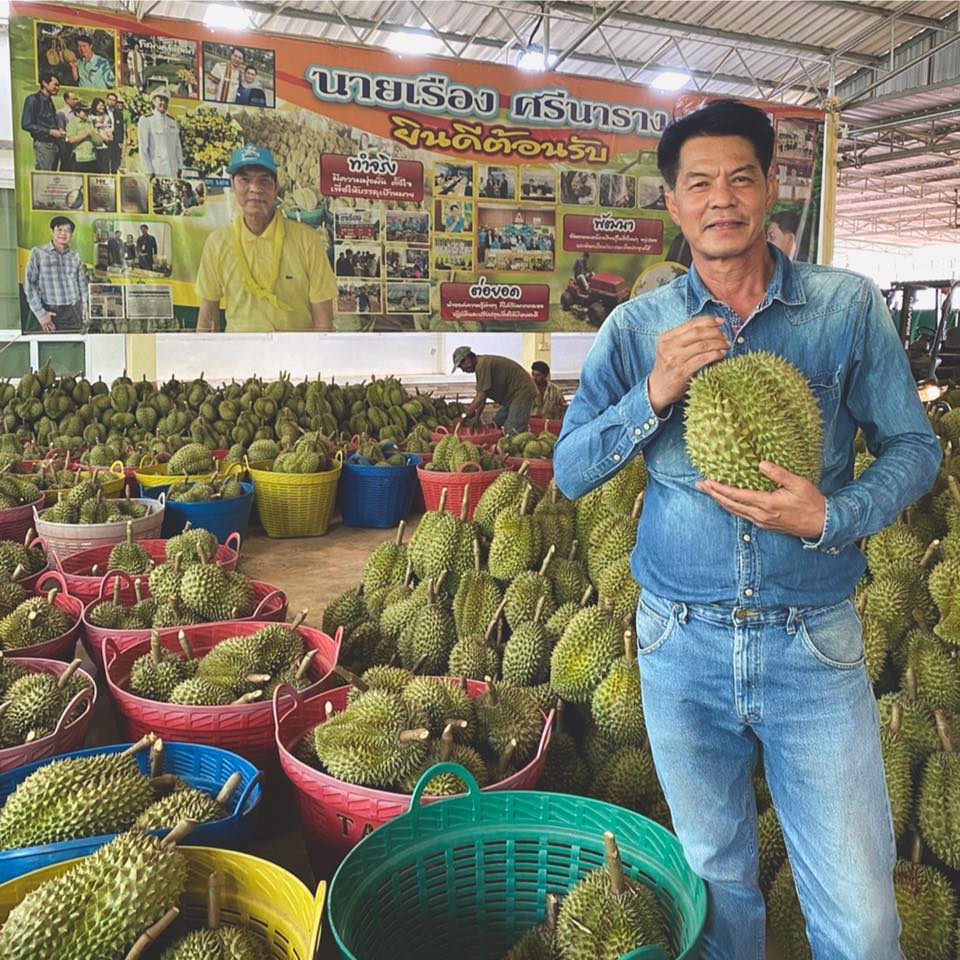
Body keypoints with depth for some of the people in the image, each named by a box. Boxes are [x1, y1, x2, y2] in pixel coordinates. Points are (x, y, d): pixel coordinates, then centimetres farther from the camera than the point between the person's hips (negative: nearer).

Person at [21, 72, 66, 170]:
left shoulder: (49, 101, 17)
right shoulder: (33, 100, -6)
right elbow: (26, 125, -12)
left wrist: (58, 131, 4)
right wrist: (50, 132, -15)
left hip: (54, 144, 8)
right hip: (43, 144, -8)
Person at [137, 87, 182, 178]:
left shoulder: (173, 121, 15)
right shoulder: (145, 120, -1)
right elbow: (143, 148, -6)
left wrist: (180, 168, 8)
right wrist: (149, 172, -12)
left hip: (173, 172, 5)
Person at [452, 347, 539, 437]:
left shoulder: (482, 364, -18)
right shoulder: (482, 363, 14)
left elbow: (481, 396, -23)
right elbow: (482, 395, 15)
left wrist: (464, 416, -18)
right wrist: (476, 418, 9)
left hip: (522, 392, -11)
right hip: (513, 395, 11)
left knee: (511, 432, -19)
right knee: (495, 424, 12)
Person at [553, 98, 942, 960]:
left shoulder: (848, 306, -2)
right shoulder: (639, 327, 0)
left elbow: (915, 448, 1)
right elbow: (569, 472, -1)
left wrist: (834, 518, -19)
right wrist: (654, 394, -18)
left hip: (815, 643, -1)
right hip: (683, 640, 1)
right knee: (715, 880, 19)